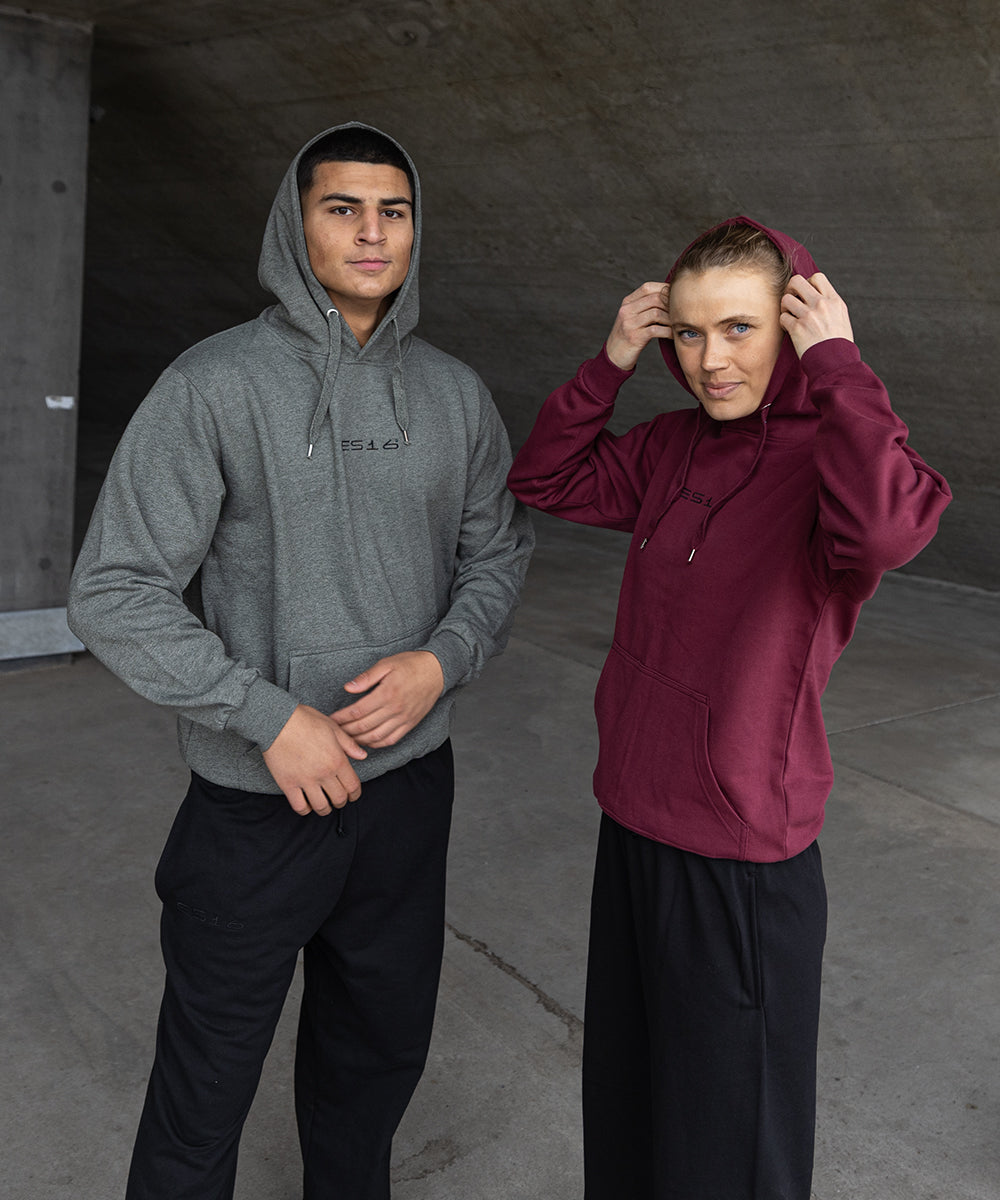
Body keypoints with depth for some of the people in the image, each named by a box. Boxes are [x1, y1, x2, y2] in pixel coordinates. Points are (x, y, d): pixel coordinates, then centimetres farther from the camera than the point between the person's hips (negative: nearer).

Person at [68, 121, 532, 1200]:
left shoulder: (454, 394, 4)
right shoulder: (216, 386, -12)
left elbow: (497, 552, 11)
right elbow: (115, 592, -14)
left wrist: (442, 661, -9)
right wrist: (270, 716, -18)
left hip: (410, 782, 5)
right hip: (258, 799, -4)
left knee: (379, 1048, 23)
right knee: (206, 1080, 11)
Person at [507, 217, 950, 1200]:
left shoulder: (830, 460, -17)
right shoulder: (680, 446, 2)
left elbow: (888, 528, -40)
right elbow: (546, 481, 12)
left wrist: (836, 364, -26)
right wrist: (611, 363, -1)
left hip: (743, 866, -6)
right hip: (634, 829, 6)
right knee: (626, 1102, 26)